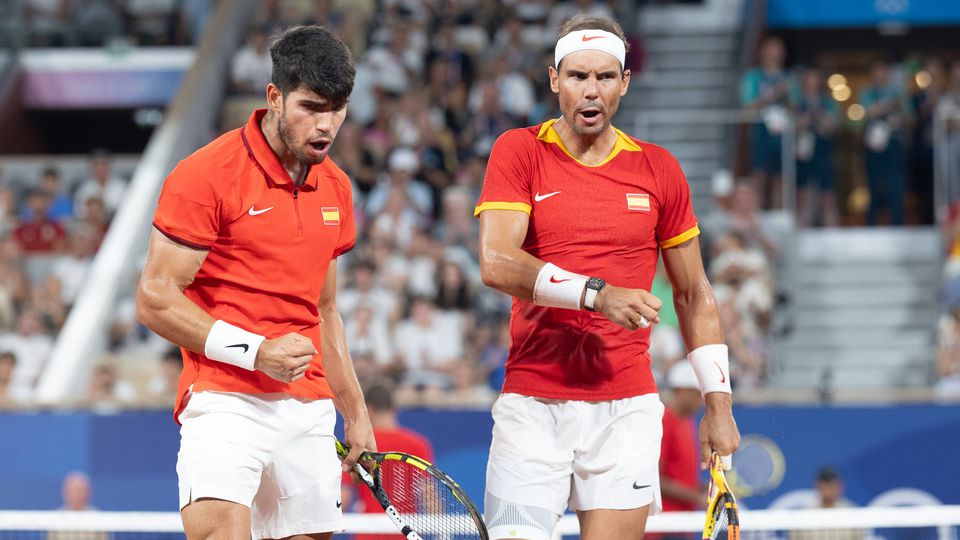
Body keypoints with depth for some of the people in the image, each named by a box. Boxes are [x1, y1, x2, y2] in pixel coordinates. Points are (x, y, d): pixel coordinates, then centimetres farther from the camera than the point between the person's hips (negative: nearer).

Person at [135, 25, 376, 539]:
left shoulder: (335, 189, 16)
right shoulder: (205, 175, -7)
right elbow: (155, 300, -8)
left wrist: (355, 413, 25)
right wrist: (255, 352, -16)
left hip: (310, 410, 7)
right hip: (226, 400, -7)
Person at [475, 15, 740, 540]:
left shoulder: (658, 170, 8)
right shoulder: (518, 153, 1)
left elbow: (693, 295, 14)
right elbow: (495, 264, -12)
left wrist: (718, 401, 9)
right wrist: (596, 293, -22)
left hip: (625, 409, 2)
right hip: (532, 404, -2)